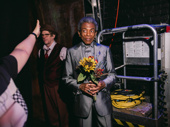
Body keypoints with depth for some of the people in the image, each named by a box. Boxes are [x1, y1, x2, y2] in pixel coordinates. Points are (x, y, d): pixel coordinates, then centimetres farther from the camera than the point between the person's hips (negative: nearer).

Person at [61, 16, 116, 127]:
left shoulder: (105, 50, 6)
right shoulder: (72, 52, 3)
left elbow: (112, 74, 7)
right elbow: (66, 78, 3)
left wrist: (104, 83, -13)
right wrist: (80, 86, -14)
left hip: (102, 101, 1)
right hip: (82, 102, -1)